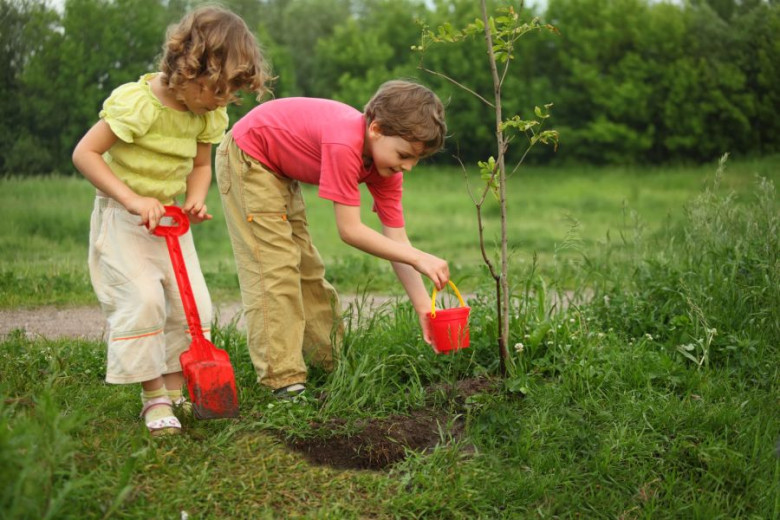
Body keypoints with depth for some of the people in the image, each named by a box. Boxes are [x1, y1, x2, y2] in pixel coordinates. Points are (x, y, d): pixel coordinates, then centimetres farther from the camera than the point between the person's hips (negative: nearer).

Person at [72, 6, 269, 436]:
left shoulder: (207, 115, -3)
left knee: (191, 299, 0)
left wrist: (196, 198, -10)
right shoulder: (137, 103, -25)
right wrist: (132, 199, -28)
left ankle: (177, 387, 15)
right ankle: (152, 395, -8)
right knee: (142, 296, -20)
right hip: (122, 218, -6)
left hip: (169, 217, 7)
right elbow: (85, 153, -22)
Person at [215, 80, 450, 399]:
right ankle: (283, 379, -12)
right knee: (274, 268, -14)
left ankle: (333, 362, 23)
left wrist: (424, 306, -20)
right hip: (247, 156, -9)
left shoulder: (387, 157, -13)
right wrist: (418, 258, -36)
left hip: (279, 168, 9)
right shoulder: (344, 144, -38)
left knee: (307, 268, 13)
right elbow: (350, 231, -36)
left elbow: (396, 239, -13)